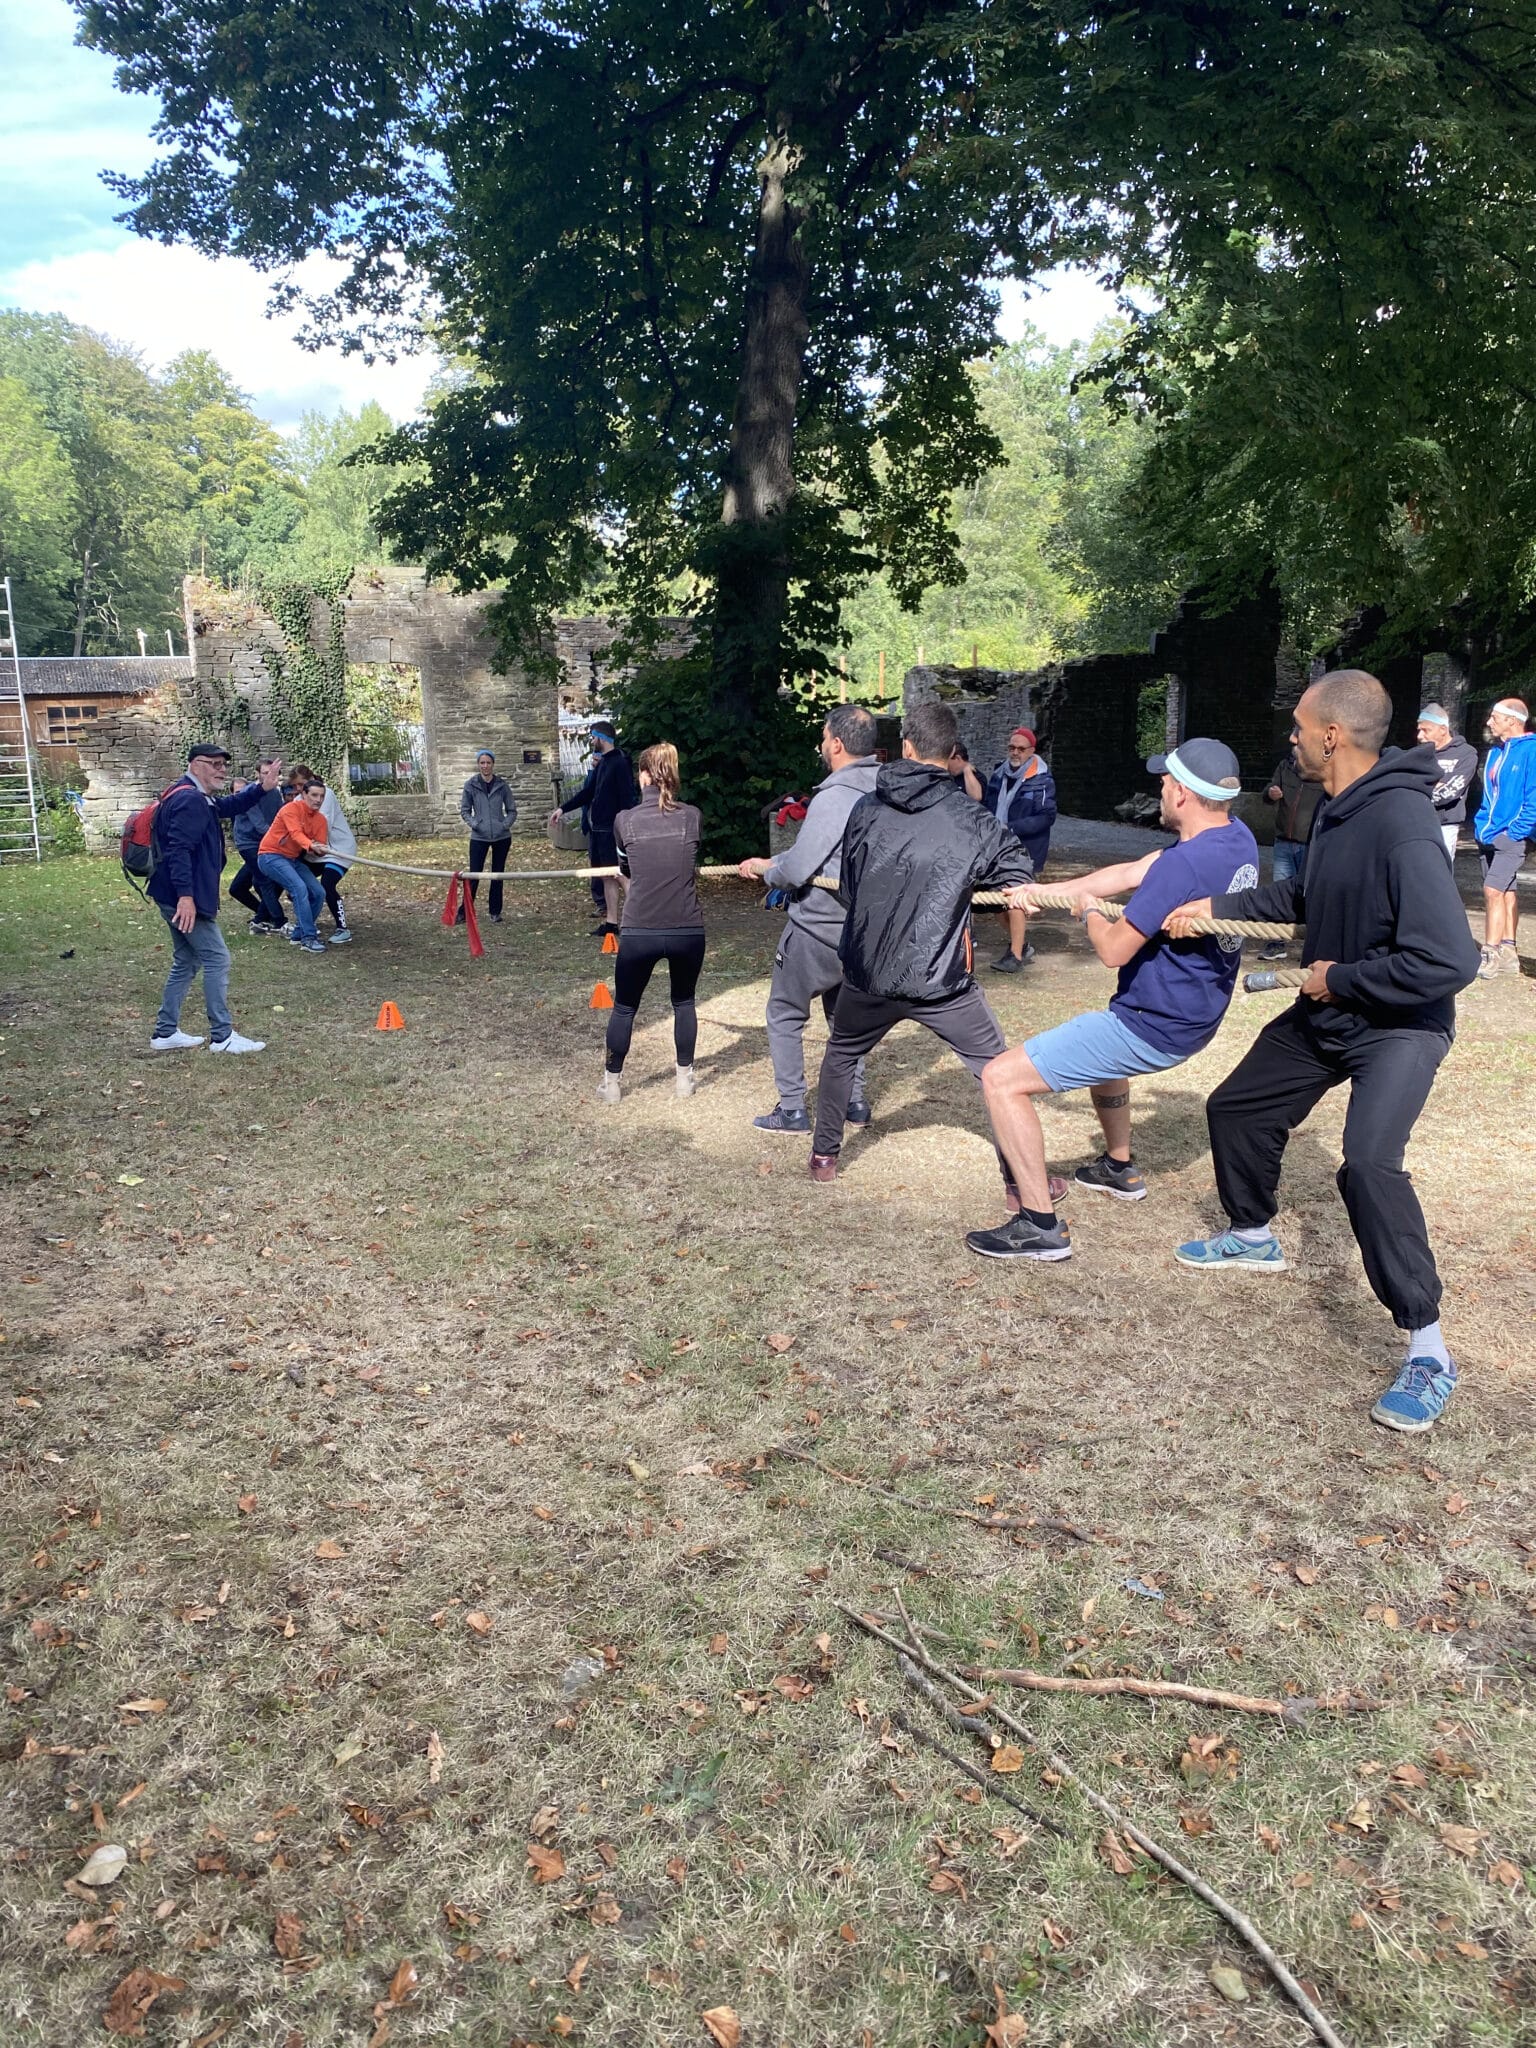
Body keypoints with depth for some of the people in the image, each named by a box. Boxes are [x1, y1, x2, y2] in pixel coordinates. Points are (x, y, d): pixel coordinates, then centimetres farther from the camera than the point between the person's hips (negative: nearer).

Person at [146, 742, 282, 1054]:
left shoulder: (199, 798, 15)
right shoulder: (190, 799, -17)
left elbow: (228, 807, 28)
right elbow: (179, 849, -26)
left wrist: (260, 788, 12)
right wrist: (186, 895, -32)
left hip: (173, 896, 11)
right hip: (184, 897, -11)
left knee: (186, 962, 17)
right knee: (216, 960, -5)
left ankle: (165, 1033, 21)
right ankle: (222, 1037, -1)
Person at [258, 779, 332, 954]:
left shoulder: (320, 819, 3)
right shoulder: (291, 808, -16)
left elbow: (320, 849, -2)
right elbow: (296, 833, -34)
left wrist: (320, 850, -25)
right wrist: (311, 846, -51)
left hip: (293, 859, 8)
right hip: (271, 856, -8)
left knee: (318, 893, -3)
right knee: (299, 888, -26)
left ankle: (300, 934, 12)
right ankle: (308, 938, -26)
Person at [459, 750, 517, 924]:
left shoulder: (502, 785, 0)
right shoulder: (471, 785, -2)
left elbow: (512, 810, 7)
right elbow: (464, 811, 5)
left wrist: (506, 824, -7)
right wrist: (473, 823, -9)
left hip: (501, 836, 1)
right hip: (479, 837, -1)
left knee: (497, 875, 9)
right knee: (473, 875, -2)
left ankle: (495, 912, 17)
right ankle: (464, 911, 8)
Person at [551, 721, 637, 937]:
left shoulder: (619, 763, -12)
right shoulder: (602, 763, 15)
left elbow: (628, 797, -17)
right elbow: (588, 792, 21)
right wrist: (562, 808, 18)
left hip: (612, 829, -9)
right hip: (598, 828, 9)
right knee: (607, 876, 11)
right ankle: (611, 921, 16)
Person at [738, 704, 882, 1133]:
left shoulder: (833, 798, -24)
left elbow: (796, 871, -23)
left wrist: (766, 870, -2)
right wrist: (771, 862, 11)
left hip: (816, 931, -7)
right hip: (858, 929, 7)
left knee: (785, 1016, 10)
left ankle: (792, 1109, 12)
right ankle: (854, 1101, 27)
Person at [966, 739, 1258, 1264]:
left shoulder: (1184, 863, -29)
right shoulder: (1237, 838, 1)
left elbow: (1114, 950, -22)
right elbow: (1132, 873, 9)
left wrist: (1089, 912, 0)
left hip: (1151, 1030, -10)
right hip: (1193, 1019, 10)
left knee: (1001, 1079, -10)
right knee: (1099, 1047, 40)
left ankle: (1040, 1226, -9)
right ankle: (1120, 1168, 52)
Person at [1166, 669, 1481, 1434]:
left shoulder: (1401, 825, -30)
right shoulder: (1337, 810, -2)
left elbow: (1448, 960, -36)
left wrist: (1340, 978, -23)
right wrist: (1219, 905, 10)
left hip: (1399, 1026, -9)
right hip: (1326, 1011, 10)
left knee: (1368, 1163, -29)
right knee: (1237, 1109, 18)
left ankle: (1428, 1352, -14)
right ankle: (1254, 1238, 45)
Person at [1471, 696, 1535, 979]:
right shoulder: (1496, 751, 13)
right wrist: (1481, 826, 9)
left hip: (1512, 836, -8)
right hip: (1489, 836, 8)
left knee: (1493, 890, -17)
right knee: (1506, 891, 13)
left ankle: (1490, 955, -15)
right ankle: (1508, 954, 18)